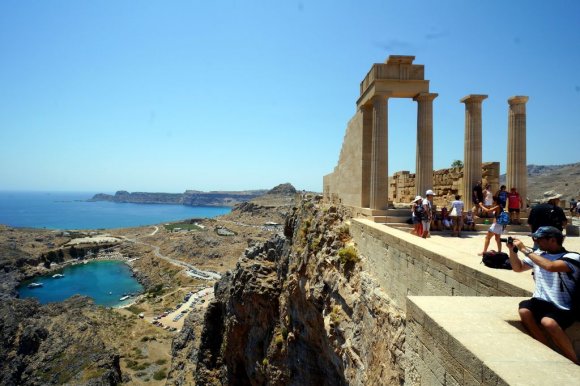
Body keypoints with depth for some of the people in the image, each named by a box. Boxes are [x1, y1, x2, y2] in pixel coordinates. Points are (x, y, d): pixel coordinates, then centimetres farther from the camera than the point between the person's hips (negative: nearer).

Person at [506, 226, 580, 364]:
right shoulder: (538, 254, 9)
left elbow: (550, 266, -30)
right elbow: (518, 268, 20)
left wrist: (525, 249, -24)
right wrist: (512, 250, 5)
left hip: (562, 308, -5)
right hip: (540, 301, 5)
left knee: (548, 322, -35)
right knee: (524, 311, -27)